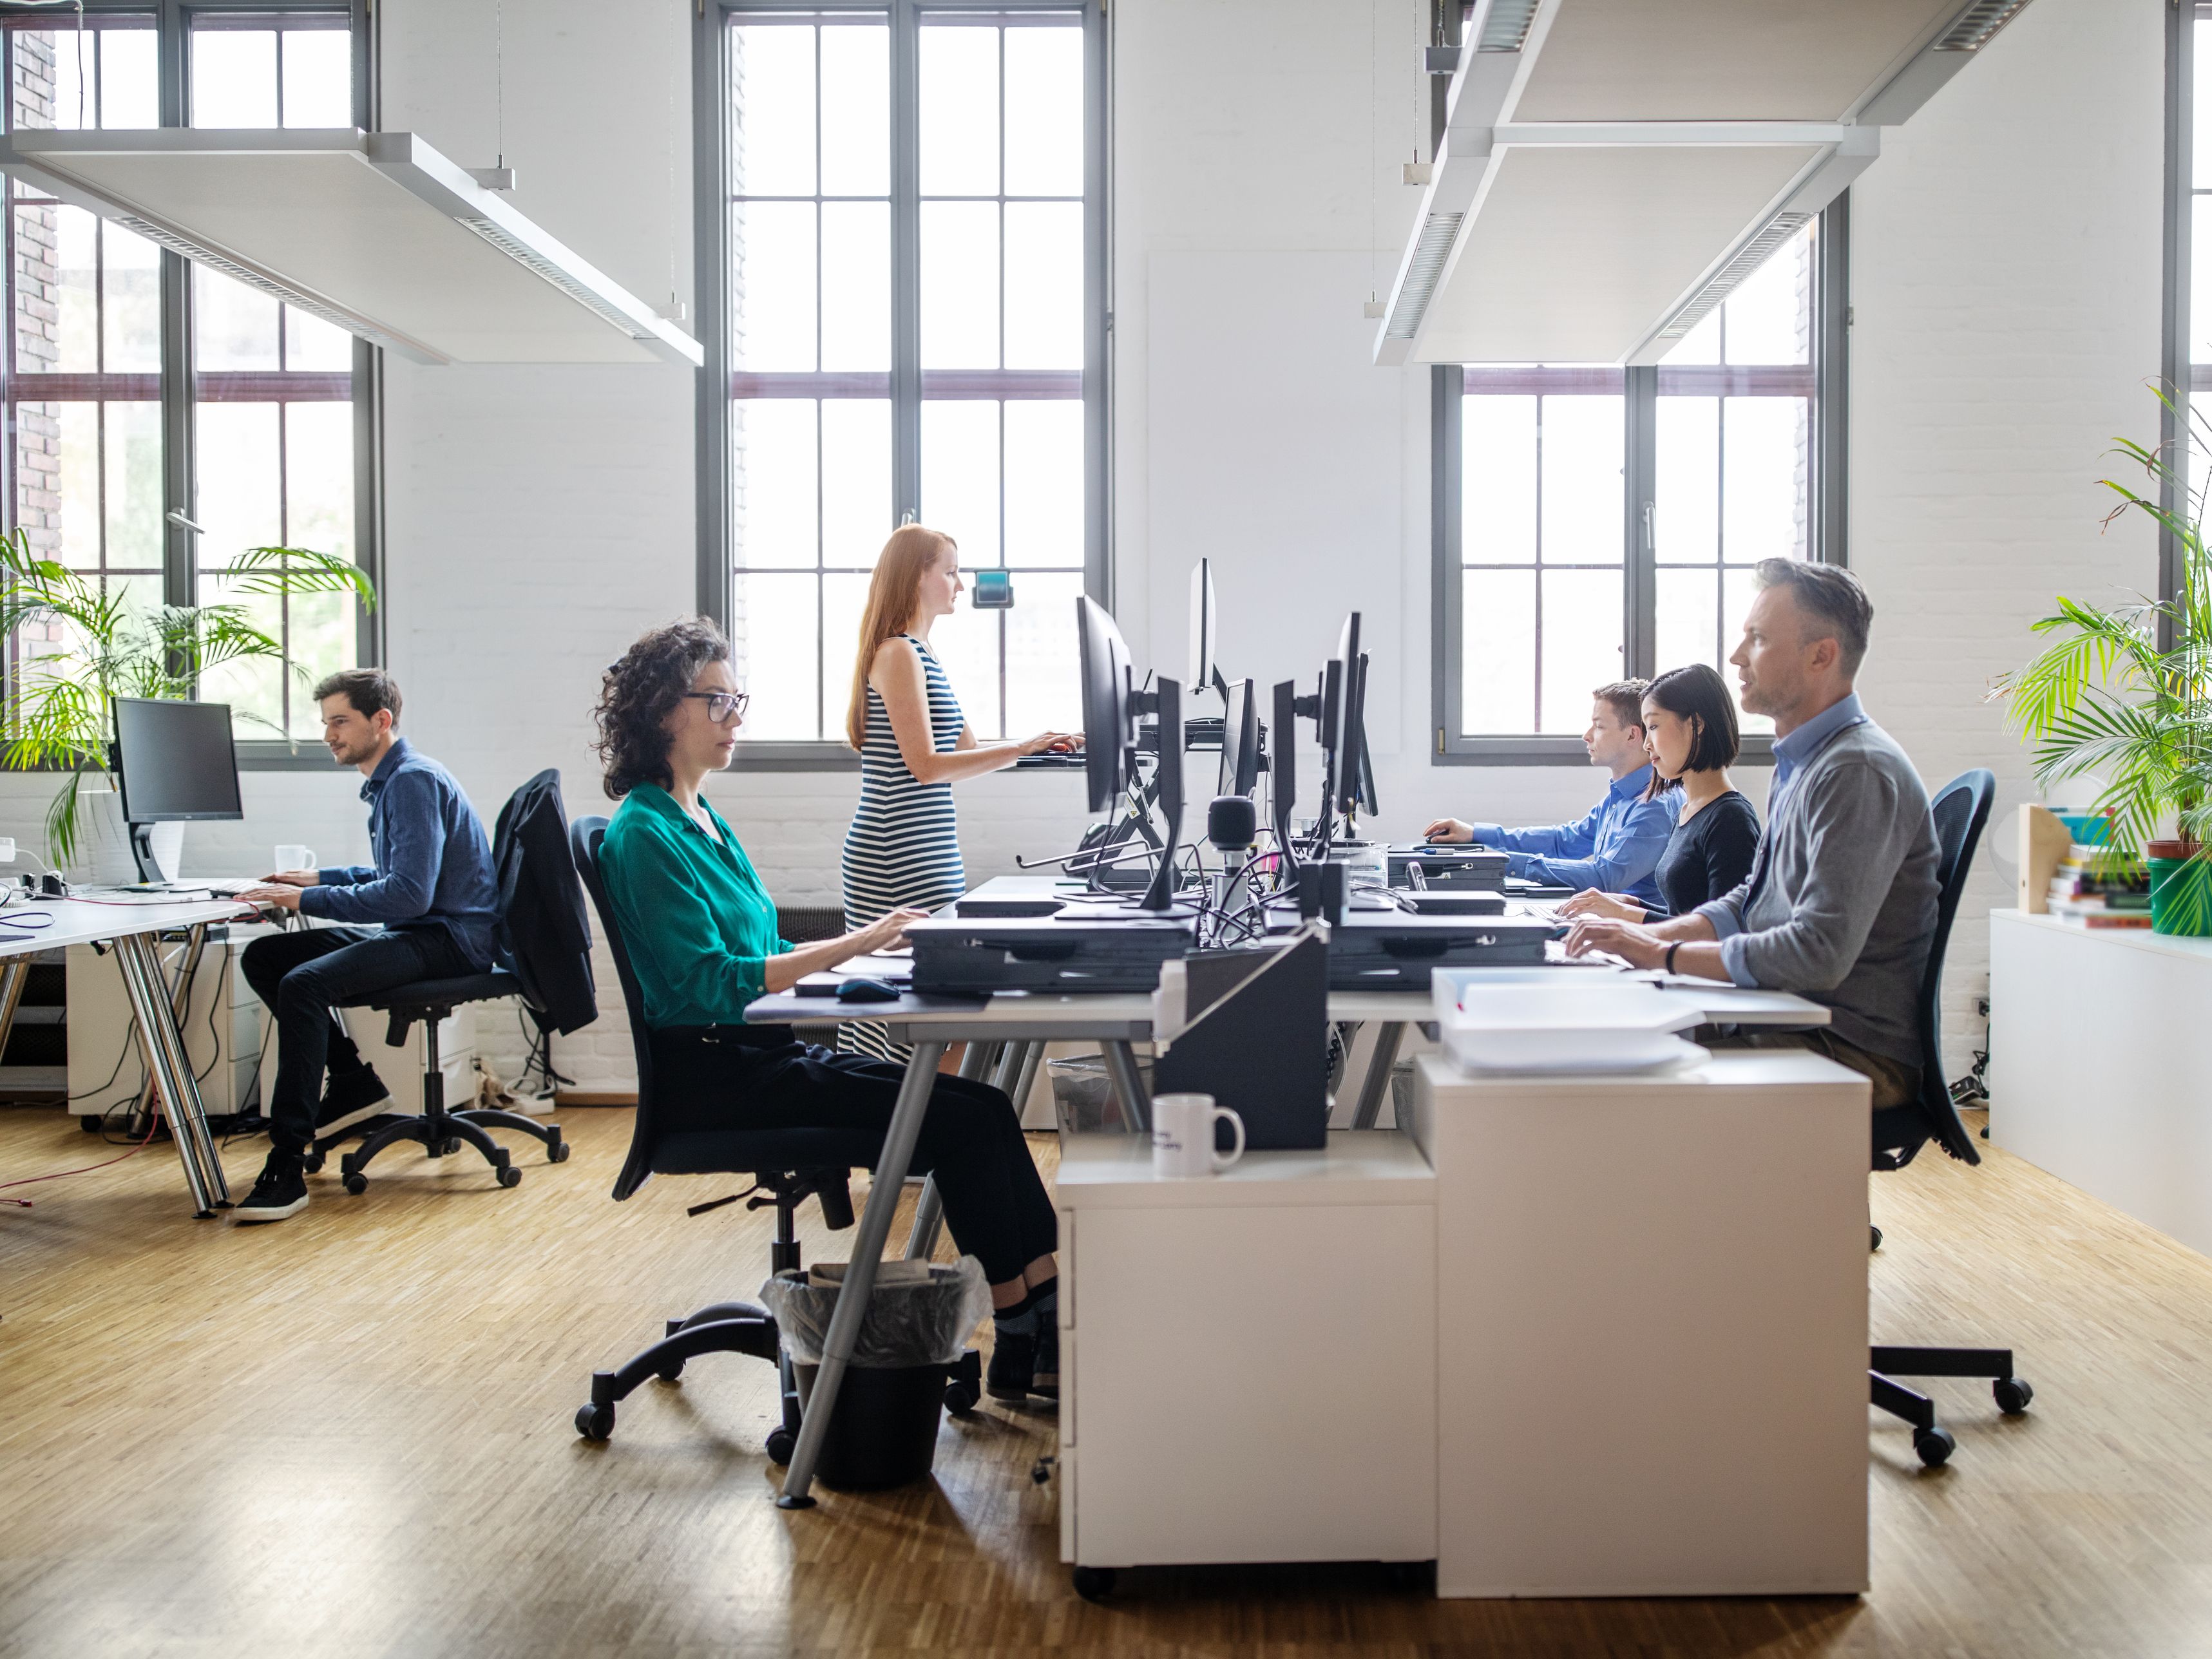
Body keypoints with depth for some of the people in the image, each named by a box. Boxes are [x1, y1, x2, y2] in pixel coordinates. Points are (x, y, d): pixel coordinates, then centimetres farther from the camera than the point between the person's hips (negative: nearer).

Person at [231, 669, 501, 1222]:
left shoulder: (414, 781, -16)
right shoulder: (387, 781, 16)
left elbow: (409, 891, -25)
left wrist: (307, 900, -22)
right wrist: (320, 878, 16)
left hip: (450, 938, -11)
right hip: (413, 932, 11)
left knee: (304, 983, -29)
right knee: (263, 957, 5)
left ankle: (287, 1166, -30)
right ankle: (354, 1083, 9)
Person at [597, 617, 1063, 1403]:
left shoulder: (703, 821, 17)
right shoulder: (645, 833, -12)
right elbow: (710, 982, -21)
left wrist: (868, 942, 5)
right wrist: (851, 945, -23)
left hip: (760, 1051, 9)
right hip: (709, 1071, -9)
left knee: (980, 1107, -7)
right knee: (963, 1115, -17)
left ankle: (1051, 1304, -9)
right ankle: (1023, 1335, -8)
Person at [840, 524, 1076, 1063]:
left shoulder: (922, 655, 19)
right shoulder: (898, 655, -11)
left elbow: (967, 749, 23)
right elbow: (926, 765, -17)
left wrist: (1040, 745, 13)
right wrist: (1020, 750, -18)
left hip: (928, 853, 10)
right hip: (899, 857, -10)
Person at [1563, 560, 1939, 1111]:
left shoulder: (1858, 772, -19)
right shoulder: (1800, 762, 14)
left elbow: (1820, 953, -26)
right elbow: (1753, 901, 21)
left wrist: (1662, 954, -19)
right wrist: (1649, 932, 5)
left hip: (1852, 1051, -9)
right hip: (1792, 1025, 9)